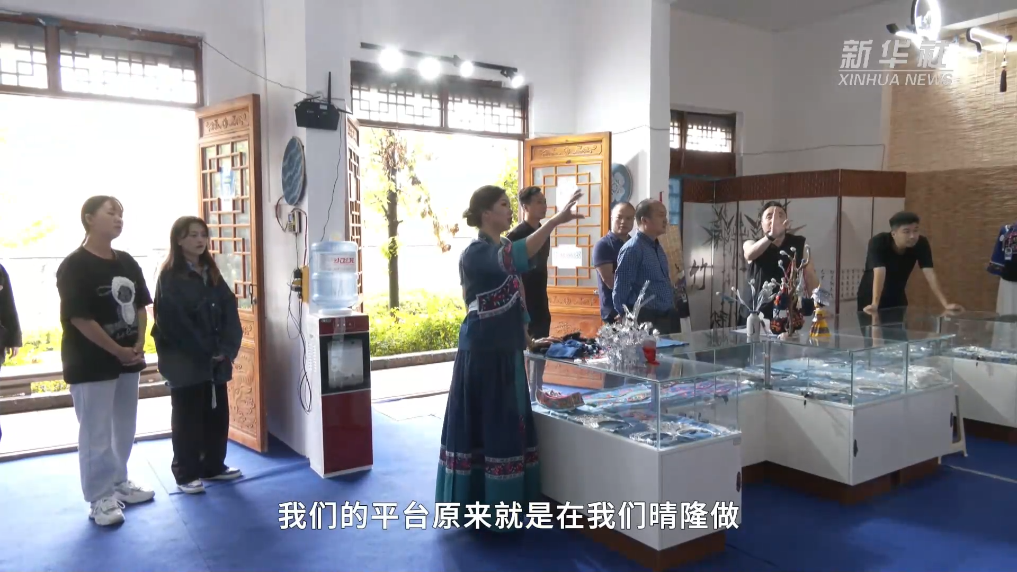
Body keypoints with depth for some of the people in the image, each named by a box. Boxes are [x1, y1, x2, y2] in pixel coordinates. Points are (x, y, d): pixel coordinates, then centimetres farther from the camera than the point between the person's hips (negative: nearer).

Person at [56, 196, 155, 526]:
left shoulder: (127, 263, 8)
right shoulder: (74, 266, -13)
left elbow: (140, 306, 12)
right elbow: (79, 318, -17)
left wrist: (138, 344, -2)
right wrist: (117, 350, -15)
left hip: (128, 359, 7)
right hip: (91, 363, -7)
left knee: (124, 428, 17)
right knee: (96, 433, 1)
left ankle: (119, 482, 33)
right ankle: (101, 498, 13)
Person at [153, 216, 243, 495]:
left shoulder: (212, 274, 10)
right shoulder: (169, 278, -8)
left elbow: (230, 311, 4)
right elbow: (175, 322, -16)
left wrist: (227, 348, -9)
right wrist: (207, 351, -16)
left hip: (216, 360, 6)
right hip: (185, 361, -6)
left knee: (217, 414, 11)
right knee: (187, 418, 3)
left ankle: (213, 466, 25)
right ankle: (186, 473, 15)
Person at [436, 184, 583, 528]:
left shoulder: (504, 248, 12)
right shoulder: (476, 253, -16)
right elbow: (515, 258, -37)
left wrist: (526, 338, 18)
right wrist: (555, 221, -46)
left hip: (505, 351, 9)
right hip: (483, 354, -9)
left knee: (507, 427, 13)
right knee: (486, 426, -2)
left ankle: (500, 503, 25)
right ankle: (481, 506, 11)